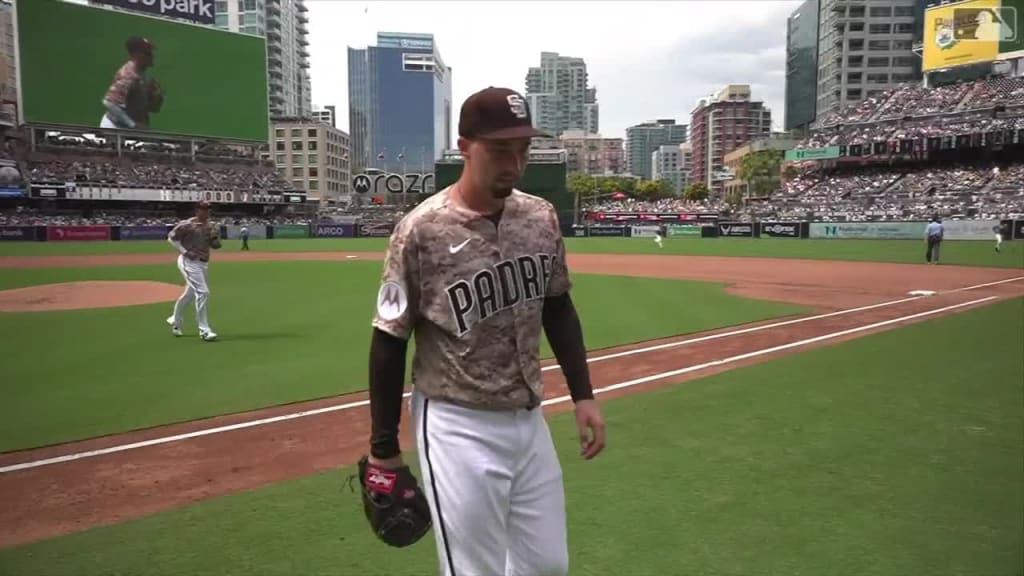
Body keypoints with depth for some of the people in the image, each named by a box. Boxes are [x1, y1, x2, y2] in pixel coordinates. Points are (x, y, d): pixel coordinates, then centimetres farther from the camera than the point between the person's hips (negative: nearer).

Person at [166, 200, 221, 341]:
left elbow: (216, 246, 10)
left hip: (203, 263, 8)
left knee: (190, 293, 21)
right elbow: (171, 238, -6)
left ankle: (175, 320, 44)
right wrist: (185, 252, -15)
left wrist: (215, 236, -12)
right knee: (203, 292, -16)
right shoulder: (187, 224, -12)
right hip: (189, 262, -8)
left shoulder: (211, 226, 6)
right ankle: (204, 330, -11)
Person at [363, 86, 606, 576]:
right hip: (458, 429, -5)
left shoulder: (541, 217, 0)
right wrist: (384, 446, -5)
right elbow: (389, 343, -10)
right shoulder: (421, 231, -16)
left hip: (529, 421, 6)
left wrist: (583, 394, 8)